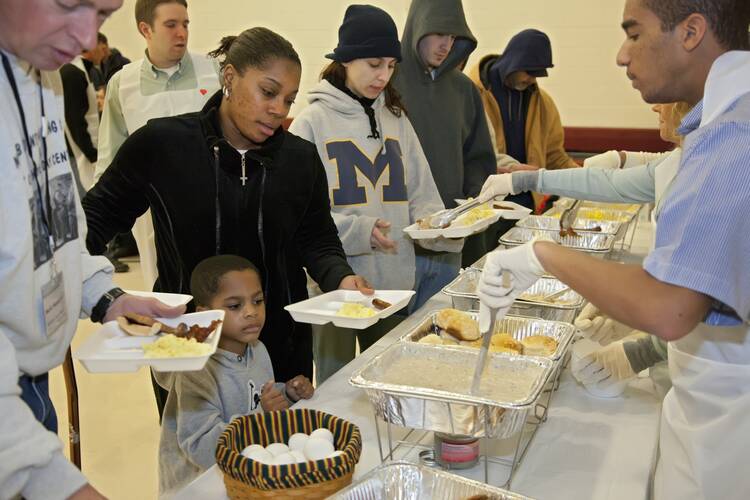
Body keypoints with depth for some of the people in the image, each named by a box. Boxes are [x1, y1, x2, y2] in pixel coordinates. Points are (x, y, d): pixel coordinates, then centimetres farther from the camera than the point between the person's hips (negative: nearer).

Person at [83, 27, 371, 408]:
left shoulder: (301, 158, -3)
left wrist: (340, 277, -14)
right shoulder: (161, 143, -10)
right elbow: (99, 215, 2)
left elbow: (317, 241, 7)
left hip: (282, 345, 2)